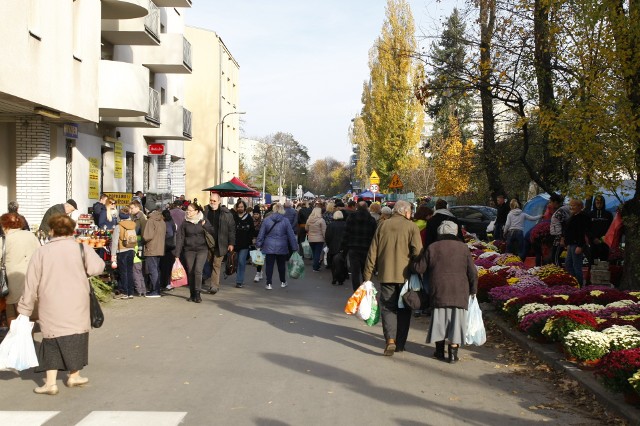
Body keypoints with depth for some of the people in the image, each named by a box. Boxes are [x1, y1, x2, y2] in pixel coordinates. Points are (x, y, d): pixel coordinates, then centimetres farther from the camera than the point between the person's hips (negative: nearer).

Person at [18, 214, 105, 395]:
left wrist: (25, 310, 9)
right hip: (77, 307, -1)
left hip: (51, 309, 1)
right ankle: (74, 376, 23)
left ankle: (50, 382, 4)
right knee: (76, 338, 14)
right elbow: (97, 267, -16)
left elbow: (31, 284, 2)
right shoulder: (81, 249, -2)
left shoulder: (41, 252, 1)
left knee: (52, 342, 9)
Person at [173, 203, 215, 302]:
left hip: (202, 249, -2)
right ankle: (192, 294, 15)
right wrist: (177, 254, -1)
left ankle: (197, 294, -9)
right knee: (190, 272, 3)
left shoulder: (203, 220, 2)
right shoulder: (185, 223, 2)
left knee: (198, 270, -15)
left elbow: (213, 231, 0)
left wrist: (204, 225, -13)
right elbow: (180, 239, 2)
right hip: (189, 250, 2)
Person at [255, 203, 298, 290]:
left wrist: (258, 244, 8)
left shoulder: (266, 220, -5)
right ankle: (283, 282, 27)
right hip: (281, 247, 0)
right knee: (281, 265, 15)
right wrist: (294, 247, 5)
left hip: (269, 247, 0)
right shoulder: (285, 221, -6)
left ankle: (268, 284, 1)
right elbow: (291, 235, -2)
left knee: (269, 265, 4)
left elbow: (261, 234, -1)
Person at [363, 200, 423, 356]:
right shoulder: (411, 227, -3)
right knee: (403, 309, 12)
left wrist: (367, 276, 9)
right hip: (405, 275, -1)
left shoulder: (383, 226, 5)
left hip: (386, 275, 1)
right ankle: (400, 344, 17)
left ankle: (390, 340, -14)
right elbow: (417, 252, -13)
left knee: (388, 307, 5)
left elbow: (372, 253, 5)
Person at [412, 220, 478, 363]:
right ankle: (453, 353, 4)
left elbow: (419, 268, 2)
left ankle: (440, 351, 18)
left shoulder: (432, 248, 0)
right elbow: (473, 272, 2)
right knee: (456, 321, 4)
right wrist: (473, 290, 13)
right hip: (459, 293, -1)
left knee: (439, 320, 12)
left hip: (438, 292, 1)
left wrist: (415, 262, 24)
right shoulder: (463, 248, 1)